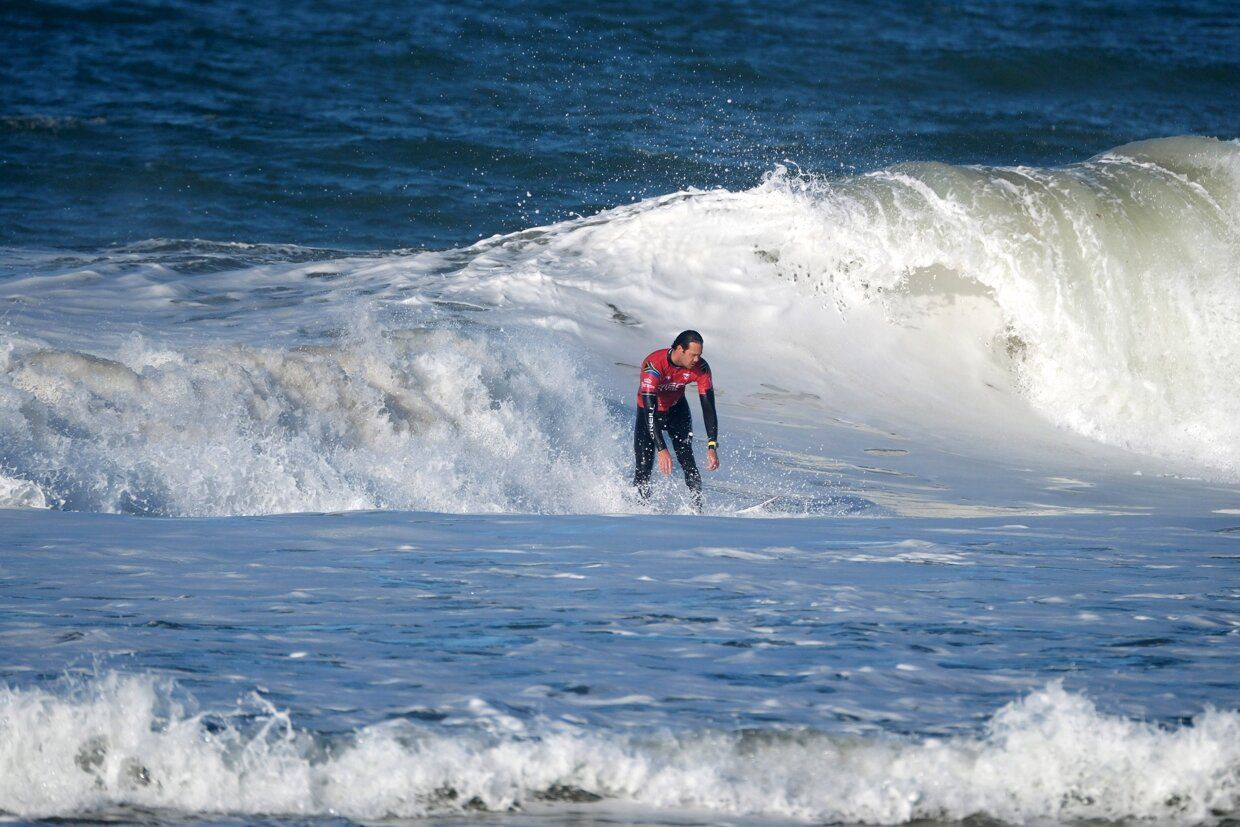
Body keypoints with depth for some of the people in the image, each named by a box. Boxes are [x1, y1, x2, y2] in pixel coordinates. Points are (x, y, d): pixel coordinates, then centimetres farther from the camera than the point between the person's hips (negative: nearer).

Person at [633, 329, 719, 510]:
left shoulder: (701, 368, -24)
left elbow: (708, 407, -22)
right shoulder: (654, 365, -37)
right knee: (644, 467, -10)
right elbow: (650, 411, -40)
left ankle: (698, 508, -16)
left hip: (677, 410, 2)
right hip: (650, 411, -2)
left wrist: (712, 446, -32)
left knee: (686, 459, -16)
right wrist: (661, 449, -46)